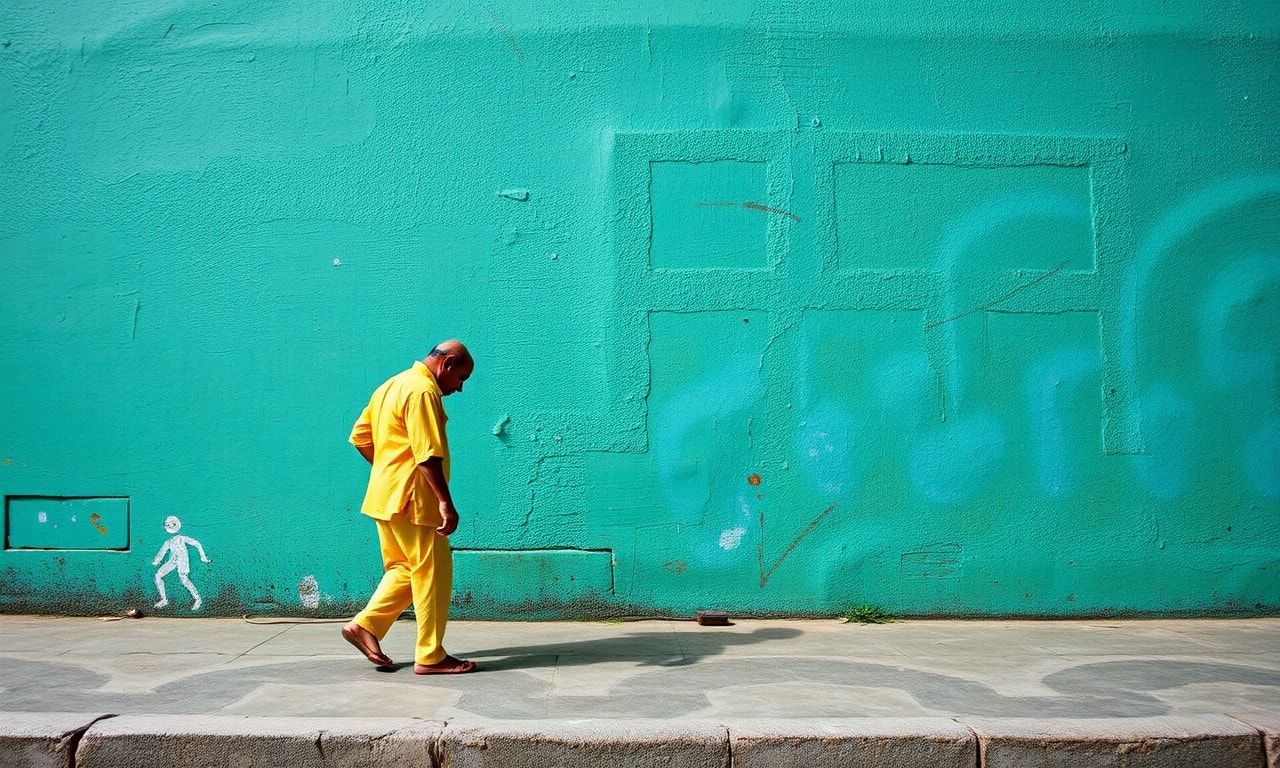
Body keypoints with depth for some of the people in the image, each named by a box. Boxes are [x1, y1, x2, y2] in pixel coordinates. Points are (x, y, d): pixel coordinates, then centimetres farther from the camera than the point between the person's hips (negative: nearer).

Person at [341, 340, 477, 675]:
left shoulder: (392, 386, 16)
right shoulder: (423, 390, -16)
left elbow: (360, 437, 18)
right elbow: (428, 455, -24)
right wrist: (446, 503, -24)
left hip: (387, 497, 10)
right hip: (411, 500, -10)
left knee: (404, 568, 20)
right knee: (433, 575, -1)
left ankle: (365, 625, 15)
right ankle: (431, 657, 5)